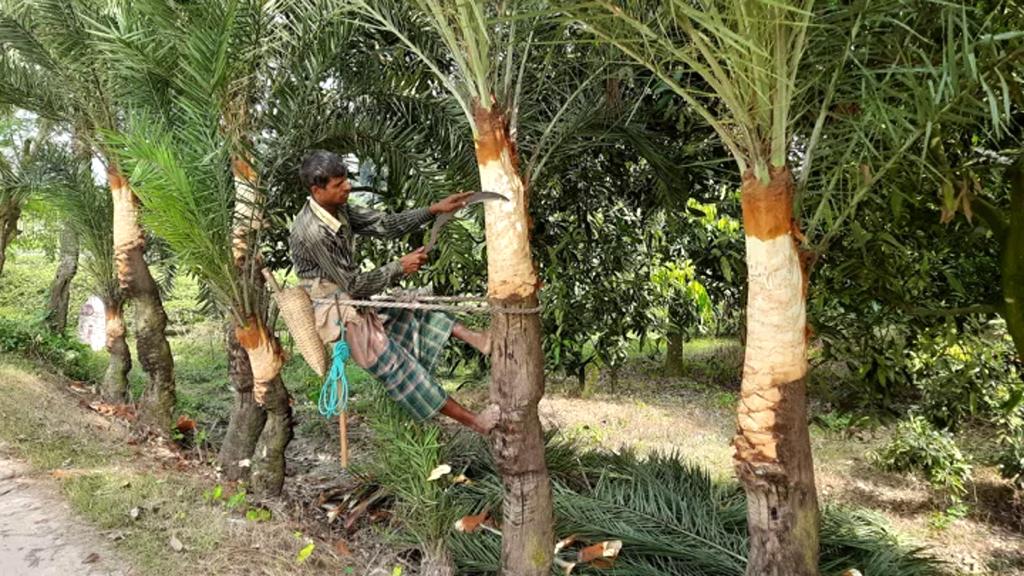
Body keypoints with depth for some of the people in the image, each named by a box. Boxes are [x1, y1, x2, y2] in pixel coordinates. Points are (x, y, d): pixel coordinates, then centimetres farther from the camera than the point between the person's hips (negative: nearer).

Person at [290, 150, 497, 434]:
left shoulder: (338, 209, -3)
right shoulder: (312, 232, -29)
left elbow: (384, 224, -1)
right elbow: (353, 285, -24)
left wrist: (434, 210, -10)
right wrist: (400, 267, -17)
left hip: (352, 300, 10)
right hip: (334, 313, -9)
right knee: (397, 366, -11)